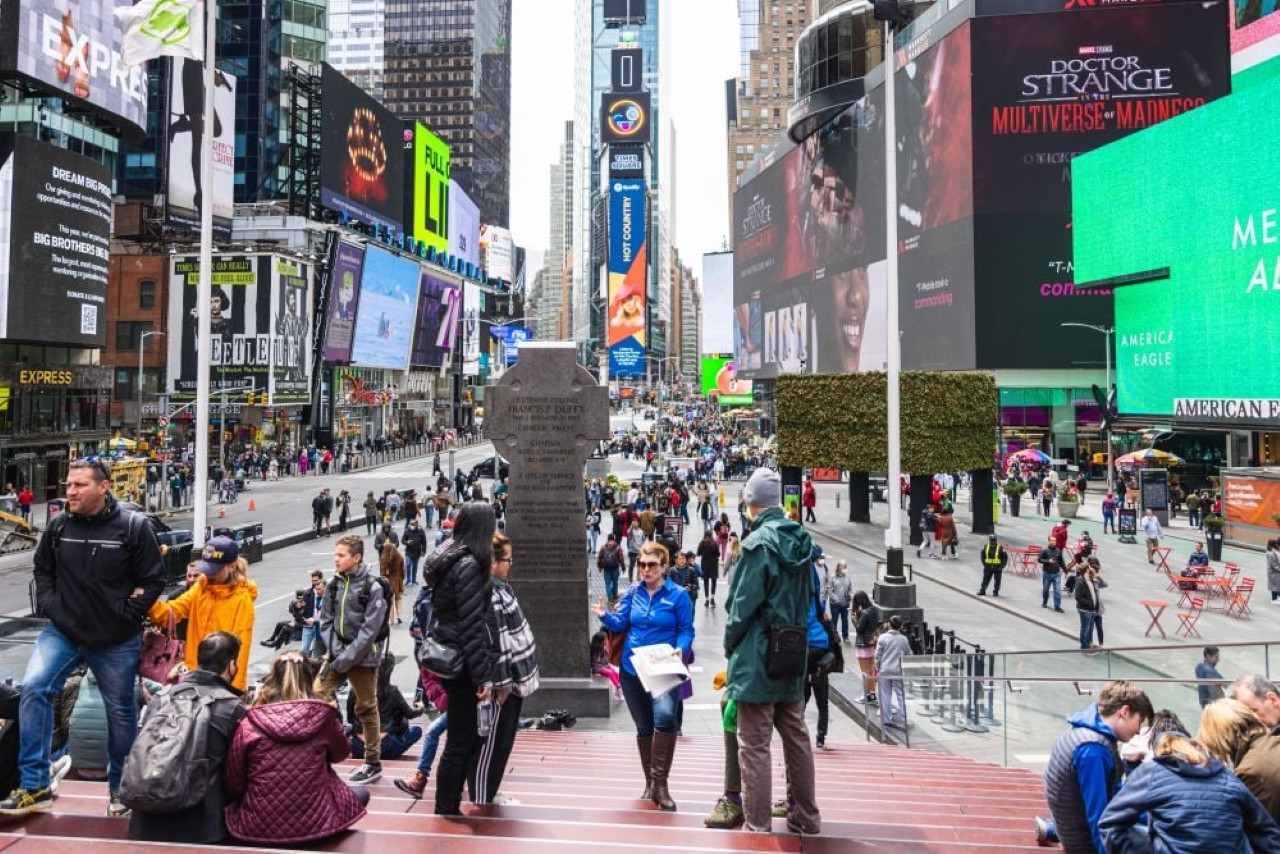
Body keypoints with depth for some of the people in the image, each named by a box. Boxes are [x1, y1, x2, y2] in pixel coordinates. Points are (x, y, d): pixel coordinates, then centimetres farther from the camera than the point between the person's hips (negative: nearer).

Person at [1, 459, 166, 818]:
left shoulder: (133, 526, -12)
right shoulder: (58, 525, -3)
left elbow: (153, 580, -6)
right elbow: (42, 569, 15)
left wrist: (125, 614, -10)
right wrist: (50, 605, 1)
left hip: (116, 641, -2)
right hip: (62, 631, 2)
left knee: (121, 711, 10)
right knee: (33, 688, -19)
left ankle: (120, 788, 30)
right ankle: (34, 786, -5)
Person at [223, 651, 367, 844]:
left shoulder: (249, 724, -8)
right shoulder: (323, 716, -8)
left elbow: (232, 784, -1)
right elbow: (341, 754, 12)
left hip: (256, 827, 2)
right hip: (313, 824, -2)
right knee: (361, 793, 25)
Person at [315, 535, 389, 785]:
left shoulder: (373, 587, -13)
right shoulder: (334, 585, 5)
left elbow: (370, 629, -16)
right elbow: (326, 621, 6)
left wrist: (348, 658, -17)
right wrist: (336, 651, -8)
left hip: (362, 656, -5)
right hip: (337, 654, 5)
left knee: (366, 708, 4)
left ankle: (373, 763, 17)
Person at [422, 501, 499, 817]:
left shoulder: (448, 559, 11)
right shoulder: (469, 565, -18)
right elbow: (472, 625, -22)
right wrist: (483, 675, -19)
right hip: (463, 664, -10)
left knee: (464, 737, 19)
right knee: (460, 742, 1)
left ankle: (449, 806, 28)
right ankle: (446, 811, 11)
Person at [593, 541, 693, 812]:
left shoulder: (678, 594, -7)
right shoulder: (633, 591, 4)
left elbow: (686, 630, -5)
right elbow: (621, 624, 2)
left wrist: (680, 649, -24)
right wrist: (605, 616, -17)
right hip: (632, 669, 4)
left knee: (665, 716, -28)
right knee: (644, 728, 13)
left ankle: (660, 782, -13)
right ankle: (650, 783, 30)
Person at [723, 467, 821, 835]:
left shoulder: (759, 542, -16)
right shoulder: (801, 540, 6)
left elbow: (743, 603, -15)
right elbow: (808, 595, 13)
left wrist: (730, 644, -1)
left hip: (757, 657, -8)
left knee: (755, 745, 1)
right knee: (796, 737, 16)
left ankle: (757, 825, 7)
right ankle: (806, 817, 27)